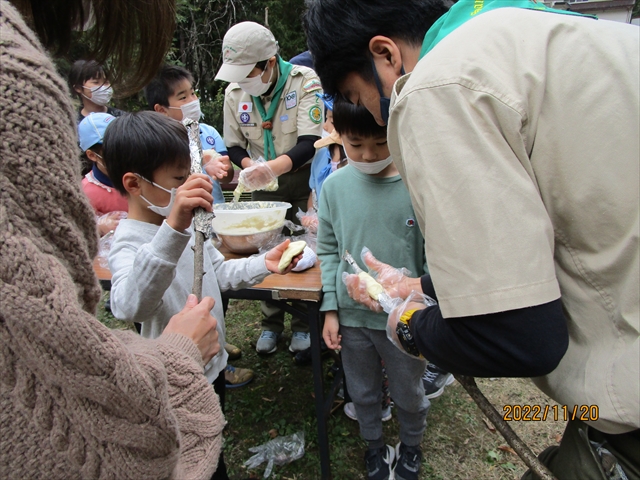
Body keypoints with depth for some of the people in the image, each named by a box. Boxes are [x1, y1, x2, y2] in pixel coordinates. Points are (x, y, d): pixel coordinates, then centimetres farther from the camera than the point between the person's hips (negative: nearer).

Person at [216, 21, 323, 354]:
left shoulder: (305, 80, -18)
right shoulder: (234, 93, -4)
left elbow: (309, 142, -25)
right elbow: (234, 145, 5)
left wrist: (274, 166, -41)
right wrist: (250, 165, -17)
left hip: (305, 177, -3)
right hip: (265, 184, 4)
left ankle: (304, 324, 18)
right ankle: (272, 323, 24)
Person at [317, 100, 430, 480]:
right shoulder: (335, 186, -7)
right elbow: (328, 250, 2)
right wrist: (331, 309, 0)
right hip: (351, 315, 2)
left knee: (409, 394, 21)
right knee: (363, 392, 23)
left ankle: (411, 446, 51)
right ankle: (375, 444, 51)